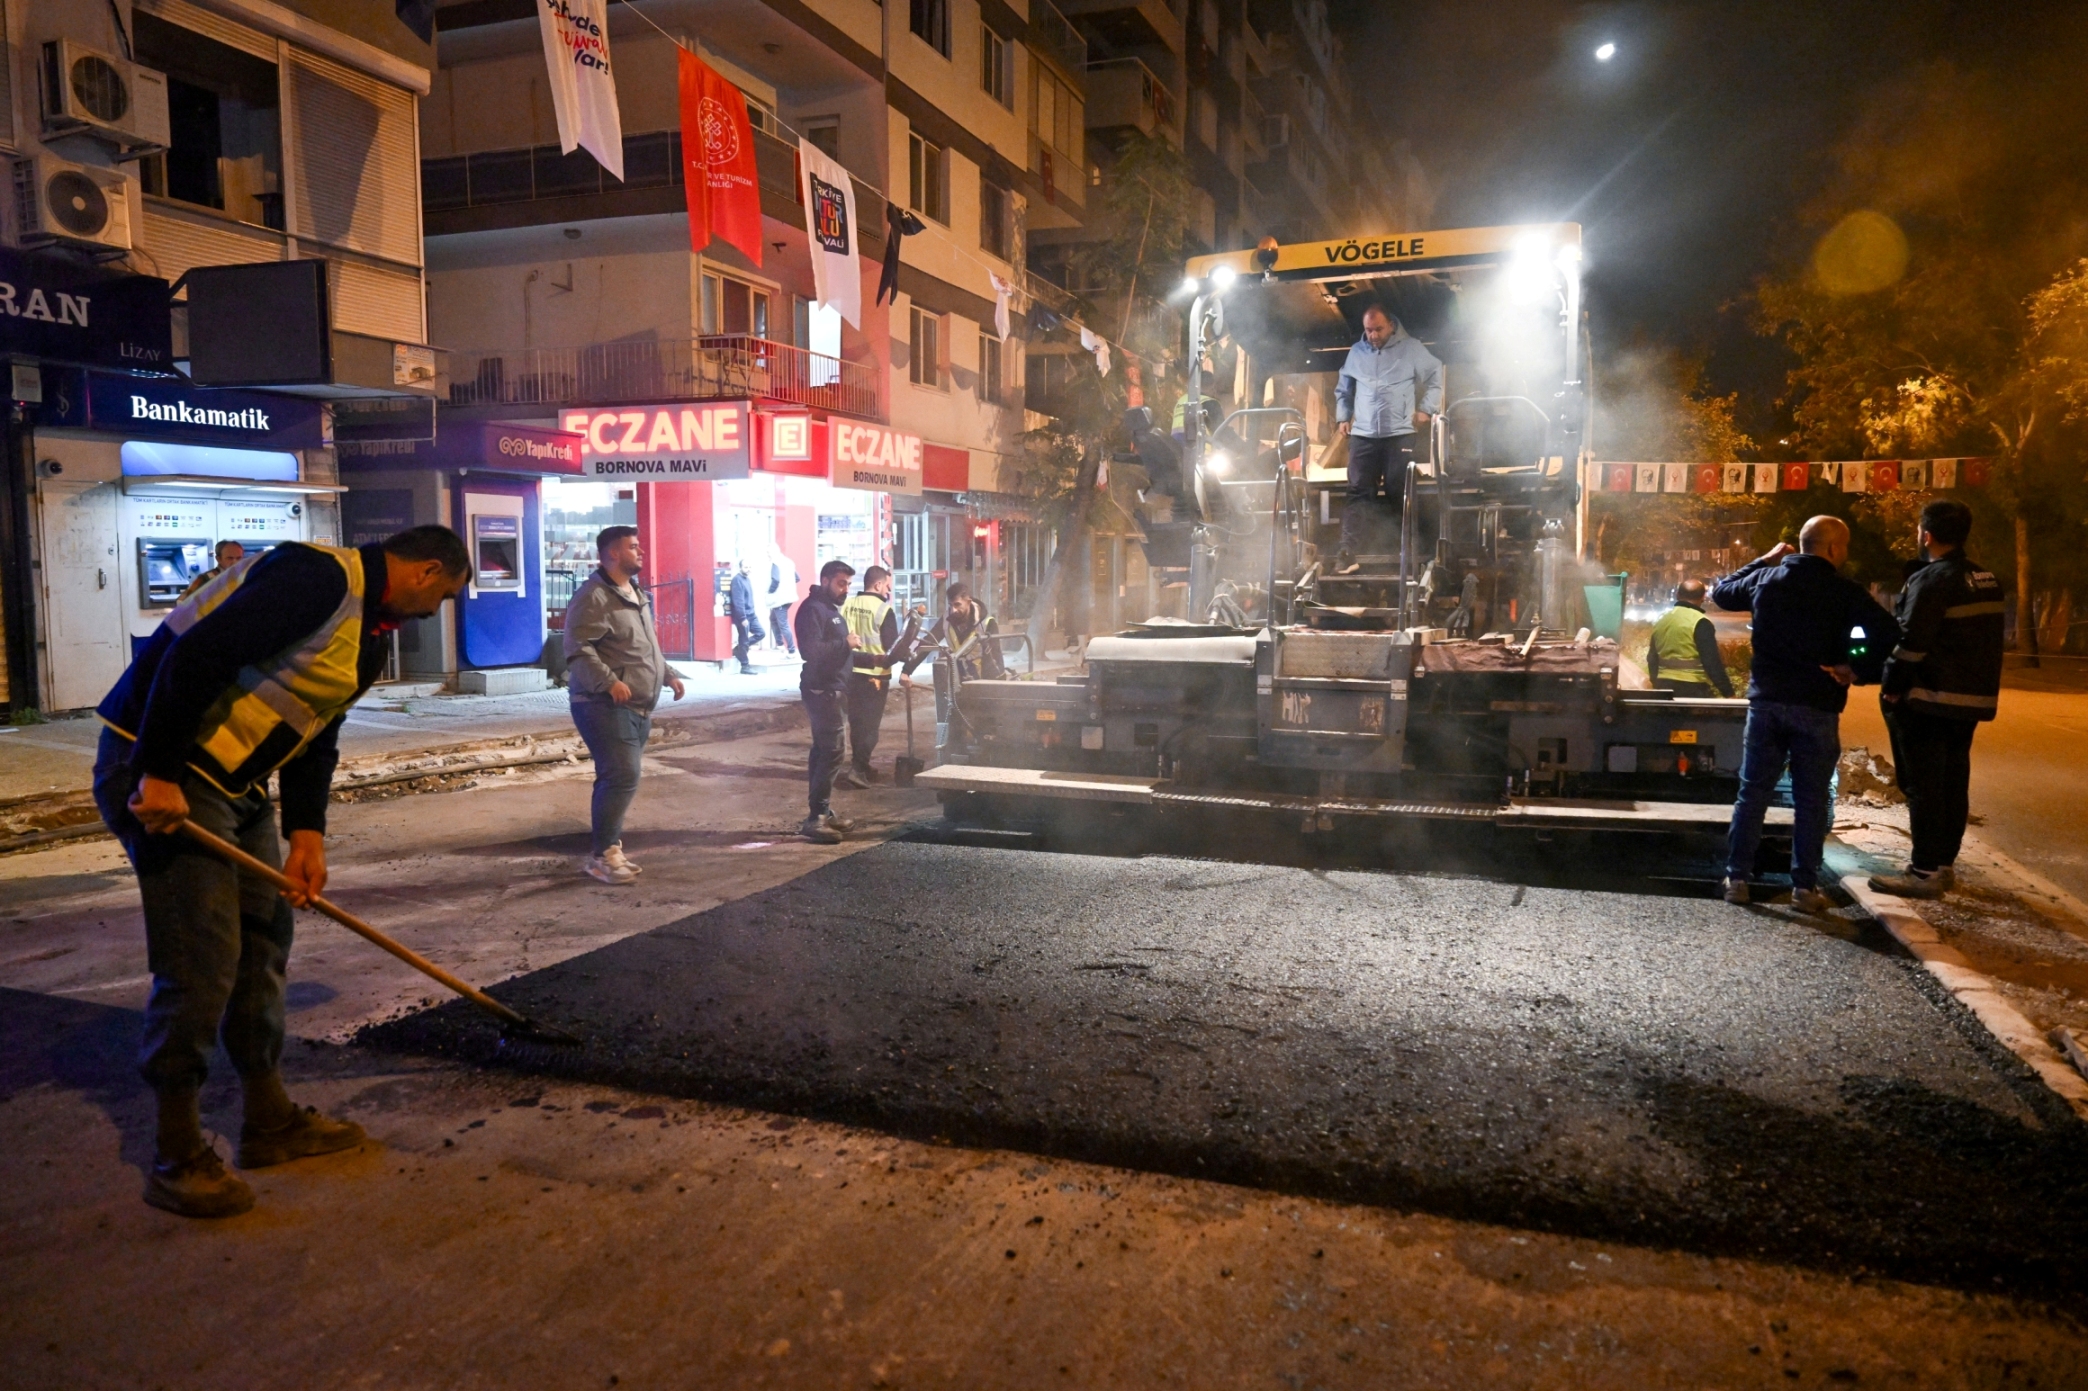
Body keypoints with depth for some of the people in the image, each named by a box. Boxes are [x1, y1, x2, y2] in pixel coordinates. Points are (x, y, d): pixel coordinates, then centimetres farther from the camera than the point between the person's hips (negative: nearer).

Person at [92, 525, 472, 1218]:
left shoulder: (374, 633, 13)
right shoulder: (320, 579, -20)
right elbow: (193, 657, -27)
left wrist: (307, 833, 3)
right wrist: (157, 775, -25)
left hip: (237, 783, 11)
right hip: (162, 775, -10)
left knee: (264, 940, 14)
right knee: (200, 959, -7)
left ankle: (270, 1120, 27)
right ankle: (176, 1157, 8)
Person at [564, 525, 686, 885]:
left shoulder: (636, 595, 19)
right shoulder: (593, 596, -13)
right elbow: (578, 650, -22)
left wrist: (668, 675, 20)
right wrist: (609, 682, -30)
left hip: (637, 708, 10)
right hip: (606, 706, -10)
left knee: (618, 779, 12)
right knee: (623, 777, -15)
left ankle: (608, 849, 20)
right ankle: (601, 855, -6)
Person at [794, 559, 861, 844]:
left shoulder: (831, 609, 19)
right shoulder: (812, 609, -14)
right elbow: (810, 650, -26)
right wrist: (845, 643, -22)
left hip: (834, 690, 11)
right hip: (822, 690, -11)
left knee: (823, 751, 13)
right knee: (831, 752, -14)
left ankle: (823, 812, 19)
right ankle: (816, 819, -14)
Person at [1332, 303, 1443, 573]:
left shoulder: (1411, 348, 1)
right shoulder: (1356, 352, 11)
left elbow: (1436, 375, 8)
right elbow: (1343, 387, 22)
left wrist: (1426, 409, 0)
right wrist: (1342, 417, 12)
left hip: (1399, 434, -2)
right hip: (1363, 435, 2)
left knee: (1400, 494, 3)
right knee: (1358, 493, -5)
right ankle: (1348, 552, -11)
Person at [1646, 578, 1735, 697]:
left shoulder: (1661, 620, 12)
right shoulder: (1700, 622, -10)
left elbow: (1652, 659, 18)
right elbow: (1712, 662, -15)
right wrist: (1728, 692, -13)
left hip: (1664, 687, 7)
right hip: (1693, 688, -7)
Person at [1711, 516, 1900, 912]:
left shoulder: (1765, 579, 4)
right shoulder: (1845, 592, -6)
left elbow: (1721, 592, 22)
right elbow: (1888, 635, -15)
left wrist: (1763, 560, 25)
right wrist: (1856, 667, -5)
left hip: (1766, 701, 3)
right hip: (1816, 708, -3)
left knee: (1752, 793, 10)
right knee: (1811, 801, 5)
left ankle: (1736, 878, 10)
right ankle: (1804, 886, 7)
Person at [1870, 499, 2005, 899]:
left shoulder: (1932, 580, -16)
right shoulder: (1987, 580, 12)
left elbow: (1911, 644, -19)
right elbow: (1985, 640, 18)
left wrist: (1891, 689, -9)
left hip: (1930, 701, -9)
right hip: (1971, 699, 9)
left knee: (1923, 786, -4)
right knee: (1953, 784, 14)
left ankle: (1925, 872, -2)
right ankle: (1943, 863, 21)